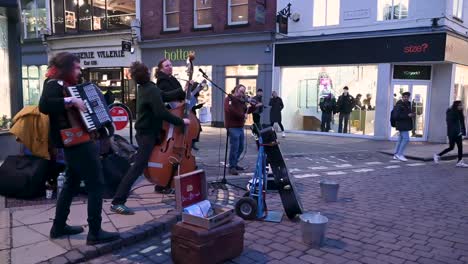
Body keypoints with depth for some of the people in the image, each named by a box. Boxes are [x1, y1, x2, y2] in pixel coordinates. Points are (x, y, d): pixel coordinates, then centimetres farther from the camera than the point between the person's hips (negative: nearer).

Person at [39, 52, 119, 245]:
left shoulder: (65, 85, 16)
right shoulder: (54, 85, -13)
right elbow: (44, 105, -32)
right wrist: (71, 101, -34)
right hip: (78, 142, -10)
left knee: (72, 184, 18)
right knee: (96, 185, -5)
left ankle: (59, 226, 28)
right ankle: (95, 233, 0)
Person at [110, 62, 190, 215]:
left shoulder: (145, 88, 9)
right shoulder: (152, 90, -21)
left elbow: (163, 97, 21)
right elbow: (161, 113, -30)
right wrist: (181, 121, -23)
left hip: (145, 132, 10)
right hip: (148, 134, -10)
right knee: (138, 167, -13)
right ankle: (117, 202, -15)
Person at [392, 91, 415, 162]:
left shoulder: (408, 104, 12)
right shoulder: (399, 105, -16)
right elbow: (396, 116, -23)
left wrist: (411, 114, 2)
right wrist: (407, 115, -23)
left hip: (405, 125, 10)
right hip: (402, 125, -9)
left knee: (401, 139, 12)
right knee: (406, 139, -12)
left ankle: (396, 155, 18)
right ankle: (399, 154, -4)